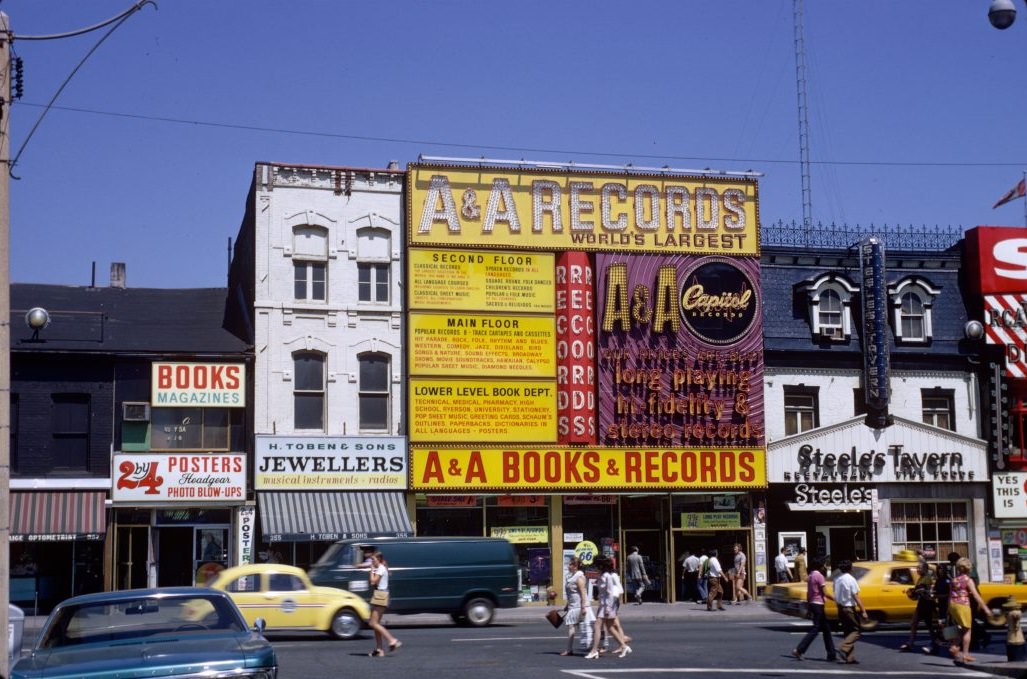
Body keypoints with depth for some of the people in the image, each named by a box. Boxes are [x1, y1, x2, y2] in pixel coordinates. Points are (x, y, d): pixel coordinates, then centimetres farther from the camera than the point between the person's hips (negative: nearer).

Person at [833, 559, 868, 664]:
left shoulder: (837, 579, 5)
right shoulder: (851, 580, -14)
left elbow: (836, 596, 7)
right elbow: (856, 597, -16)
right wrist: (863, 611, -13)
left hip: (840, 608, 7)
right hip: (849, 608, -7)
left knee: (848, 632, 13)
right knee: (856, 631, 1)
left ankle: (850, 657, 10)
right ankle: (843, 649, -17)